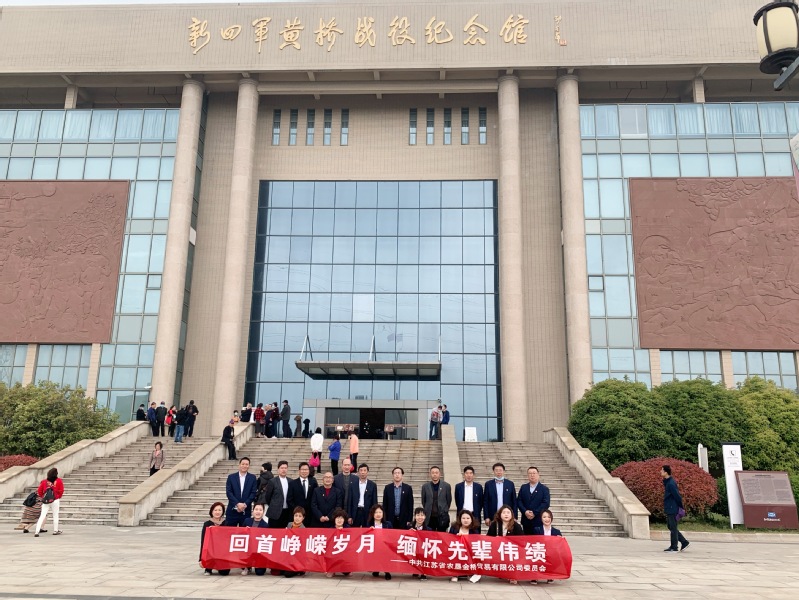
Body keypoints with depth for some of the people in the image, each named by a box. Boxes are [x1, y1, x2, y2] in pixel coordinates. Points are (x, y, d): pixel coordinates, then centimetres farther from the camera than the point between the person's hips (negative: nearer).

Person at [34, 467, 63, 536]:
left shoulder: (44, 482, 2)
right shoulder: (59, 481, -4)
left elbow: (39, 491, 6)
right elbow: (61, 491, -1)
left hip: (45, 501, 2)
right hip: (55, 501, -2)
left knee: (42, 516, 2)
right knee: (55, 515, 11)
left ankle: (37, 531, -8)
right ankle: (55, 531, 19)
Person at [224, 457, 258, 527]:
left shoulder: (252, 478, 6)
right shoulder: (231, 477, 5)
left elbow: (253, 493, 0)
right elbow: (228, 492, -3)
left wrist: (245, 504, -12)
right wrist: (237, 504, -13)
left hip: (246, 510, 0)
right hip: (232, 510, 0)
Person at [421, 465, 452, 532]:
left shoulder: (446, 486, 0)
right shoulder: (425, 486, 3)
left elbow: (449, 501, 7)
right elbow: (423, 501, 12)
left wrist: (445, 511, 9)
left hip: (442, 517, -1)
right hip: (429, 517, 1)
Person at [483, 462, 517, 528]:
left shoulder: (510, 484, 6)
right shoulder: (488, 484, 5)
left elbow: (514, 501, 7)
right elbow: (485, 502, 4)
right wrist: (486, 517, -2)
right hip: (493, 517, 0)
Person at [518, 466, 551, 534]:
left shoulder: (544, 489, 4)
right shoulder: (523, 488, 12)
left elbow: (546, 503, -7)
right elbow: (519, 501, 6)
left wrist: (534, 513, -15)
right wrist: (525, 511, -11)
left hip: (538, 521, -2)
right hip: (526, 521, 3)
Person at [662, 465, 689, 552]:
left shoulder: (671, 483, -20)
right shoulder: (667, 482, 10)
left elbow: (677, 496, -18)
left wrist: (681, 507, -9)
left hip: (672, 509, -10)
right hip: (669, 509, 10)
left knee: (673, 528, -1)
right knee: (671, 527, 16)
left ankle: (674, 547, 6)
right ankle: (684, 542, 22)